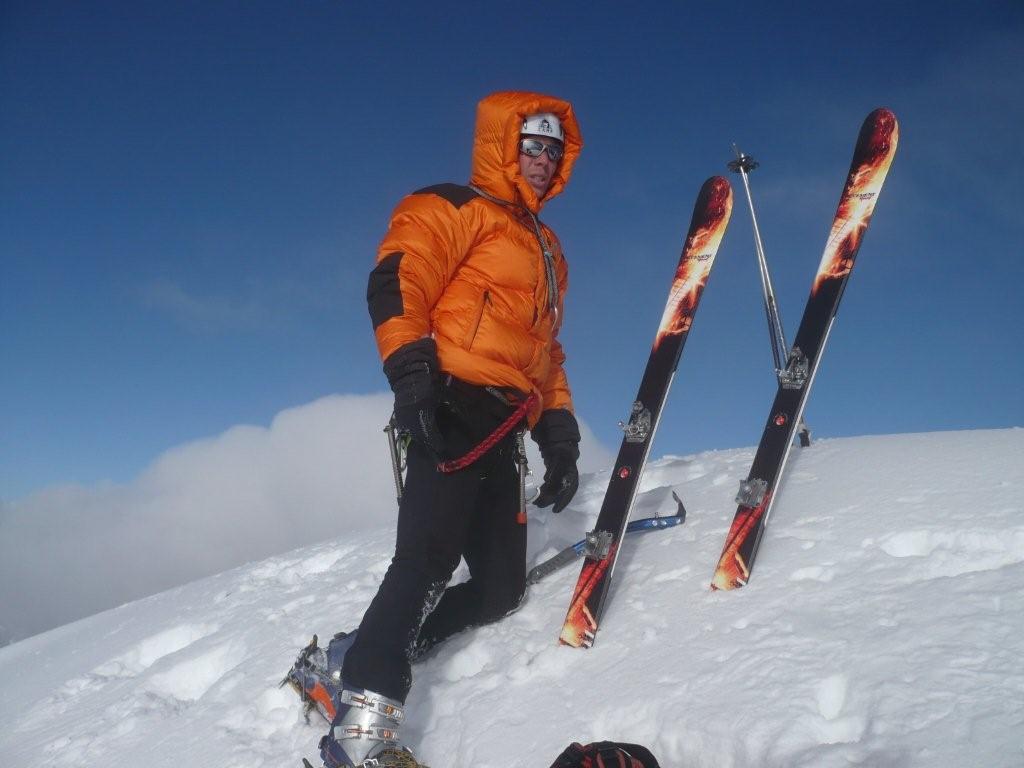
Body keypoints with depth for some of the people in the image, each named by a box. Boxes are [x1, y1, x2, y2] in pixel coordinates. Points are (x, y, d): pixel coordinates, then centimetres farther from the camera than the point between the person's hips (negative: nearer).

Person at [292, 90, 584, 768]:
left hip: (500, 433, 9)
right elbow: (395, 283, -11)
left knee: (501, 588, 5)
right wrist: (410, 365, -26)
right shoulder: (452, 208, 6)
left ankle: (357, 655, 11)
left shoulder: (547, 248, 31)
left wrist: (558, 431, 20)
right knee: (430, 556, -23)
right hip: (454, 408, -9)